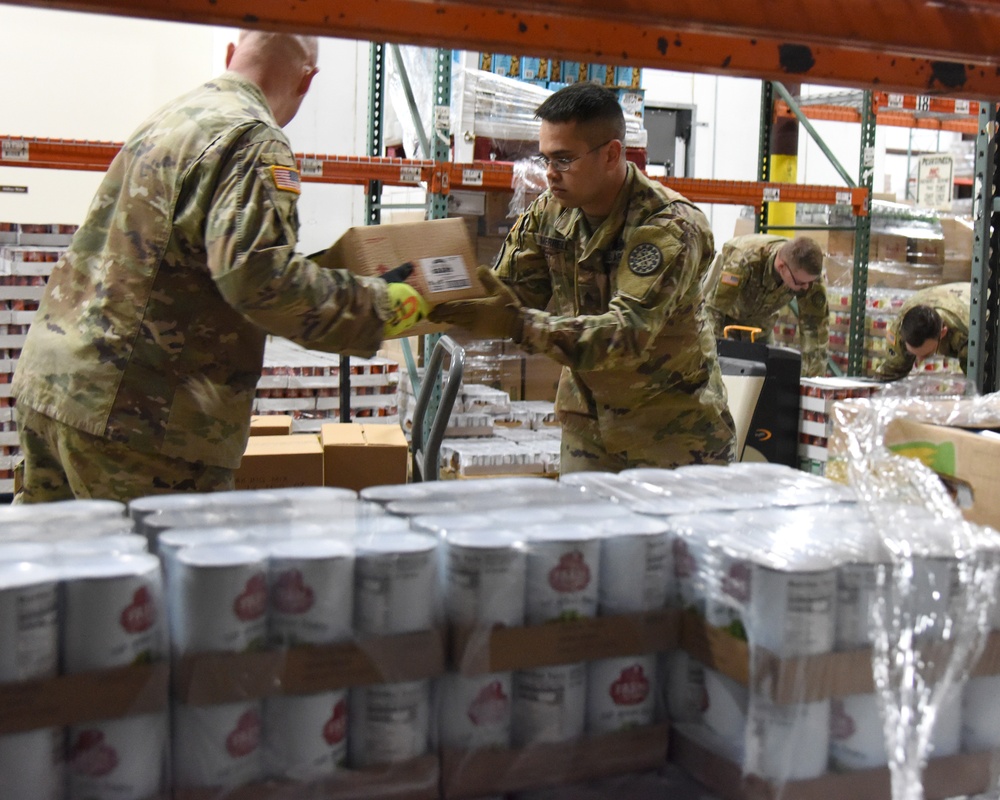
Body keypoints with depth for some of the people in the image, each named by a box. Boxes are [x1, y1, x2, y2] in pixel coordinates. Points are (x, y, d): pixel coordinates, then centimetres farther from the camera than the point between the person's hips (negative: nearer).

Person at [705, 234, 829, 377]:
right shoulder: (744, 262, -43)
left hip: (759, 322, 4)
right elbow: (713, 309, -41)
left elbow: (815, 324, -21)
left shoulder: (810, 274, -29)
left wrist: (813, 374, -24)